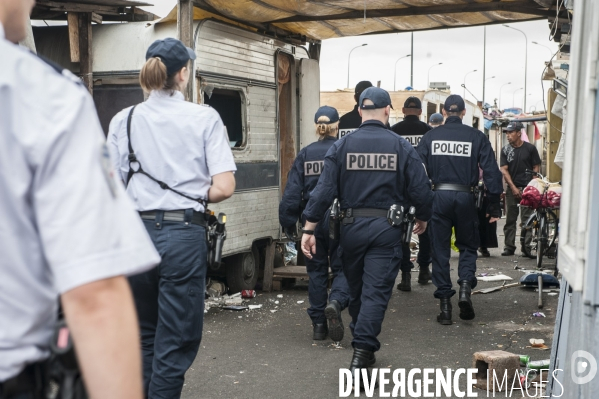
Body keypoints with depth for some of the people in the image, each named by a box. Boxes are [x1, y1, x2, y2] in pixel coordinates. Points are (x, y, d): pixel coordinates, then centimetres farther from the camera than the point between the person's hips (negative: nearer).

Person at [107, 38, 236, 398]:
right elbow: (224, 188, -10)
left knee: (143, 336, 21)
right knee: (175, 342, 6)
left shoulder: (124, 120, 2)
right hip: (183, 234, -3)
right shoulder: (205, 118, -4)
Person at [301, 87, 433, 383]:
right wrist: (422, 219, 15)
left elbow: (324, 191, -7)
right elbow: (421, 190, -4)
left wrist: (309, 229, -4)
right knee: (375, 292, -1)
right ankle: (361, 353, -9)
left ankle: (364, 346, 34)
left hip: (352, 226, 2)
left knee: (356, 290, 18)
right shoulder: (402, 147, -4)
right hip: (387, 228, -2)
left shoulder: (341, 146, -2)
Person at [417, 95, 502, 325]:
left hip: (439, 196, 0)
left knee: (440, 251, 8)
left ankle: (445, 305, 9)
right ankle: (465, 288, -6)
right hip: (465, 197, 0)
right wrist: (494, 206, 4)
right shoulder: (476, 137, 2)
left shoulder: (430, 136, 3)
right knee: (468, 246, 18)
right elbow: (491, 172, 0)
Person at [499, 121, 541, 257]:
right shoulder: (505, 150, 7)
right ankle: (509, 247, 9)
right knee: (510, 219, 3)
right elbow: (504, 169, 2)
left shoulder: (530, 148, 2)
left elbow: (536, 167, 2)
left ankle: (526, 247, 2)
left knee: (526, 219, -3)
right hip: (512, 188, 2)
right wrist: (513, 187, -7)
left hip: (527, 187, -2)